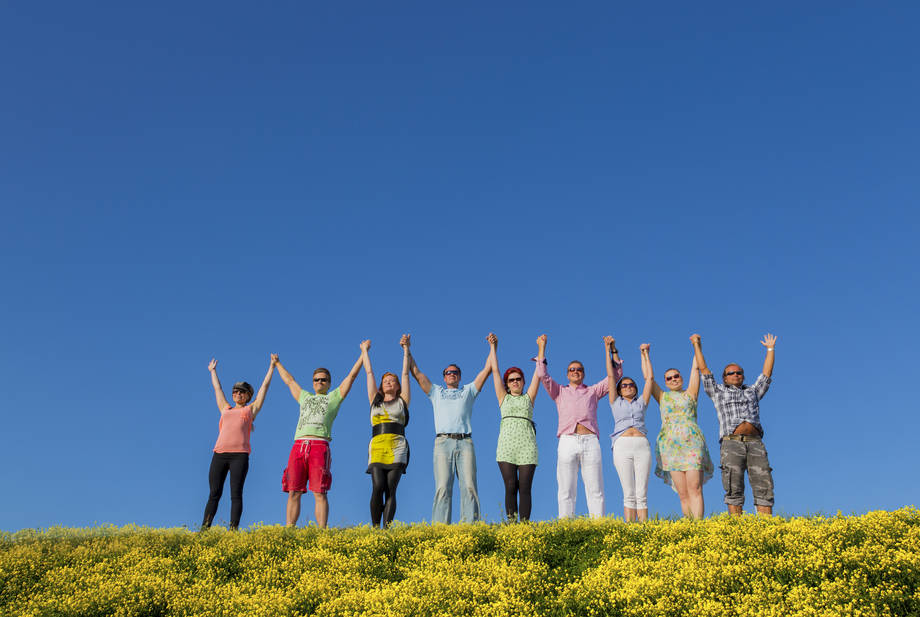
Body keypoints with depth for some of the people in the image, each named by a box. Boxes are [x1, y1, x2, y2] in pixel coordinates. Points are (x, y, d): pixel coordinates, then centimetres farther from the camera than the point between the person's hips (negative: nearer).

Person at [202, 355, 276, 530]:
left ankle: (233, 529, -10)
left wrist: (272, 366, 30)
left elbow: (265, 386, 25)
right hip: (219, 454, 3)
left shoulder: (251, 409, 19)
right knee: (214, 493, 1)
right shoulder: (225, 409, 26)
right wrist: (212, 371, 51)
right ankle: (204, 528, 0)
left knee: (236, 494, -7)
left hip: (239, 455, -3)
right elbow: (217, 388, 39)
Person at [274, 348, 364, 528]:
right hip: (298, 445, 4)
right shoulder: (305, 397, 32)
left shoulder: (334, 397, 21)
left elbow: (351, 375, 21)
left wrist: (363, 354, 21)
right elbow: (289, 381, 44)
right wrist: (277, 364, 54)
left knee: (320, 493, -10)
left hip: (320, 446, -4)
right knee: (293, 492, -2)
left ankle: (322, 531, -12)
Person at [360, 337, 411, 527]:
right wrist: (365, 351, 30)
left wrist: (406, 350, 17)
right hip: (377, 447, 1)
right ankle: (375, 527, -11)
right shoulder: (375, 400, 21)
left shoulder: (402, 401, 18)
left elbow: (405, 373, 17)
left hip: (397, 448, -1)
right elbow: (369, 372, 25)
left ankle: (387, 527, -14)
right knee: (377, 487, -14)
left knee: (390, 489, -9)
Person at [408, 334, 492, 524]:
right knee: (442, 488, -13)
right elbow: (416, 372, 25)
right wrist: (407, 349, 21)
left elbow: (486, 369, 24)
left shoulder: (468, 390, 28)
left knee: (469, 487, -12)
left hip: (465, 442, 1)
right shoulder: (436, 392, 27)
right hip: (443, 442, 0)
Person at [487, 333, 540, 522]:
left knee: (525, 488, -5)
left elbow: (538, 373, 15)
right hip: (507, 444, 0)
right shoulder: (503, 398, 18)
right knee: (510, 487, -6)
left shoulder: (529, 397, 18)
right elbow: (495, 370, 17)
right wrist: (493, 346, 18)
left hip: (527, 445, 0)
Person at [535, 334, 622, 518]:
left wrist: (611, 349, 12)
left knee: (595, 489, -4)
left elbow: (616, 374, 19)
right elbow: (542, 374, 11)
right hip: (567, 441, 0)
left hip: (590, 441, 1)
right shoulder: (560, 392, 22)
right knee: (566, 490, -4)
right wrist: (542, 347, 11)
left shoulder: (593, 391, 23)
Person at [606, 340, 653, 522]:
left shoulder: (641, 402, 22)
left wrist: (645, 354, 21)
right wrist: (608, 350, 14)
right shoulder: (616, 403, 19)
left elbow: (649, 378, 19)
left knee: (642, 494, -5)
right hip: (622, 446, -1)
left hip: (642, 446, 1)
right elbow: (610, 375, 15)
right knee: (629, 494, -6)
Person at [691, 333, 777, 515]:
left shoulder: (752, 392, 30)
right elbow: (704, 370, 21)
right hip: (731, 443, -3)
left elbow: (766, 374, 30)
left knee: (764, 487, -9)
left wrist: (770, 349, 32)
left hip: (755, 444, 3)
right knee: (734, 489, -12)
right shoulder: (718, 392, 22)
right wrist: (697, 345, 22)